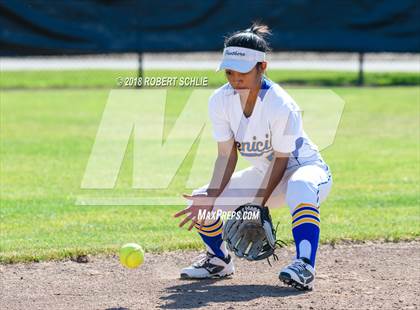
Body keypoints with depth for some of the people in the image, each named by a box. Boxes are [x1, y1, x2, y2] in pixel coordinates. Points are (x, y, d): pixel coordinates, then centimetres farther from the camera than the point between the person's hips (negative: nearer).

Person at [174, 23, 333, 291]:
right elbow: (227, 155, -10)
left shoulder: (281, 106, -30)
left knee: (300, 188, -43)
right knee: (199, 201, -2)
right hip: (263, 174, 7)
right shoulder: (220, 101, -14)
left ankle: (305, 267, -49)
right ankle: (220, 260, 23)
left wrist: (259, 205, -26)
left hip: (306, 168, -7)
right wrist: (211, 197, -23)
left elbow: (281, 161, -22)